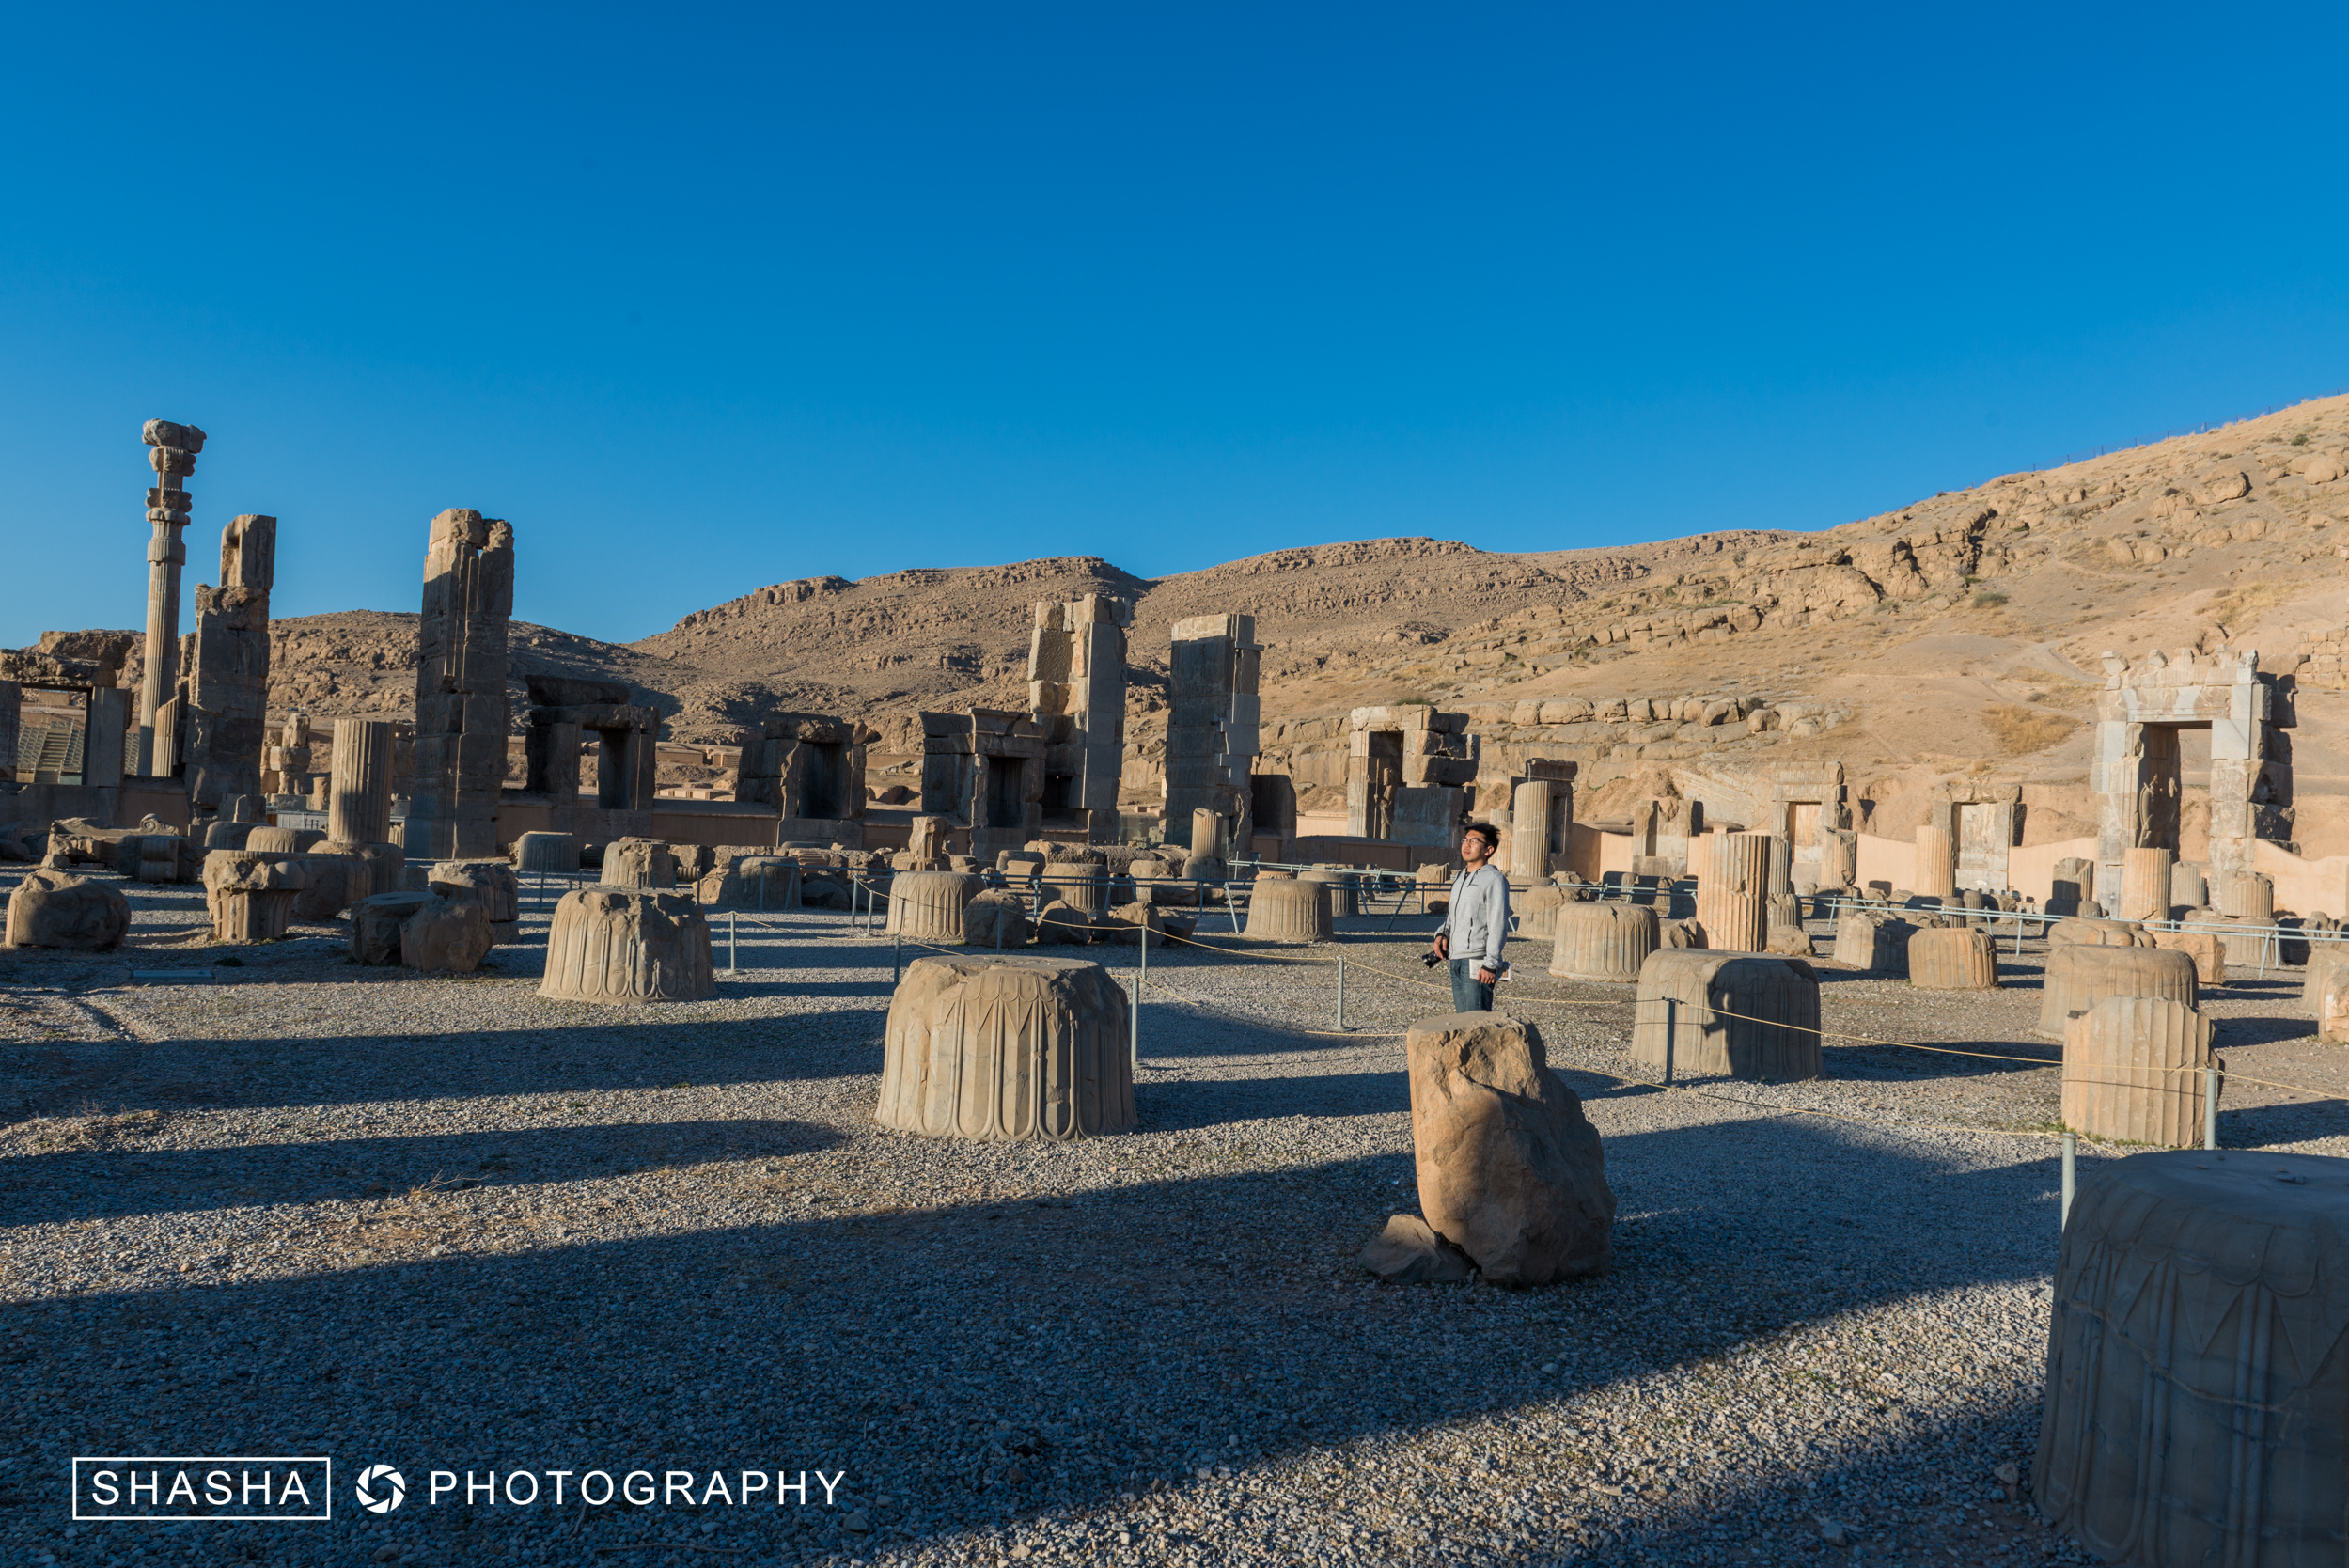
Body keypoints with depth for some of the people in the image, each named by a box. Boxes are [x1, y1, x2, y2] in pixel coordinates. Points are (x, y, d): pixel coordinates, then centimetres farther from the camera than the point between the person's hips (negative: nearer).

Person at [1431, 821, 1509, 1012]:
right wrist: (1442, 934, 5)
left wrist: (1491, 964, -18)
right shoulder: (1460, 879, 17)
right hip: (1456, 961, 9)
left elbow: (1498, 926, -14)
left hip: (1477, 963, -8)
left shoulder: (1494, 879, -9)